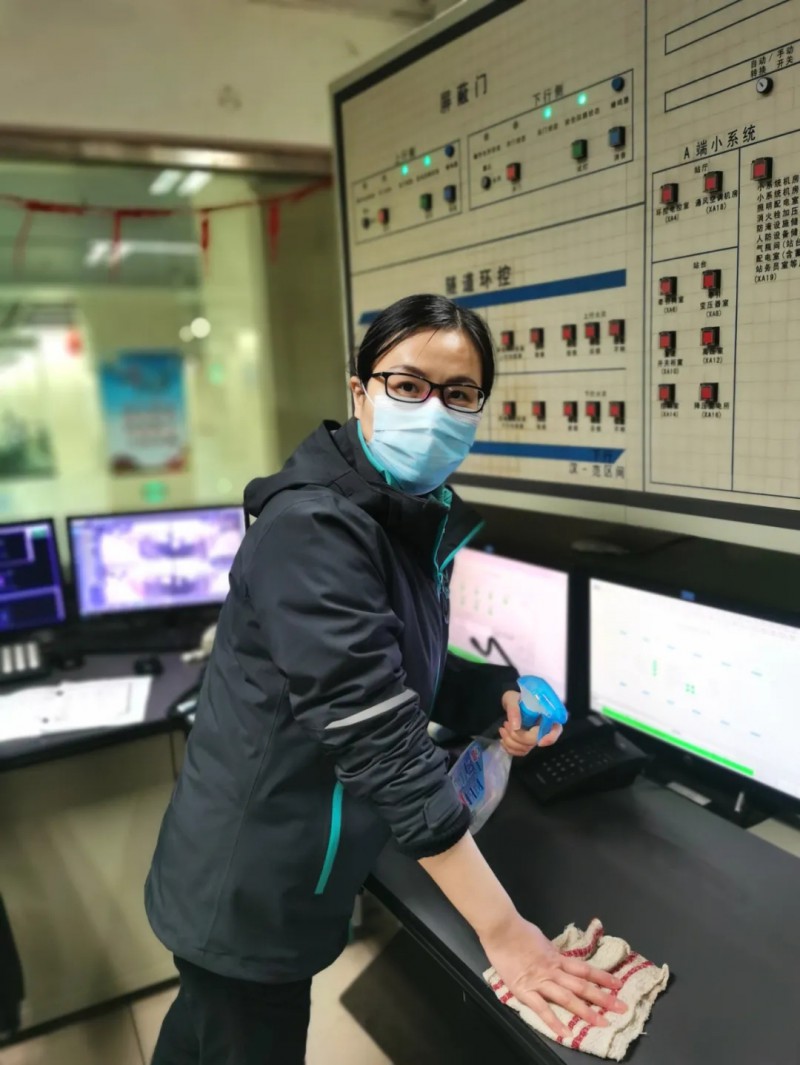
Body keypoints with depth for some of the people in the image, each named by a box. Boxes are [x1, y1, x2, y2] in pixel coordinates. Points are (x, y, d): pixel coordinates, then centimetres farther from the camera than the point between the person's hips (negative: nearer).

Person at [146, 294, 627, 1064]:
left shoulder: (415, 520, 1)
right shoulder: (314, 526, -27)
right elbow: (382, 741, -31)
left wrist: (496, 698, -5)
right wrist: (502, 930, -27)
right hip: (249, 885, -8)